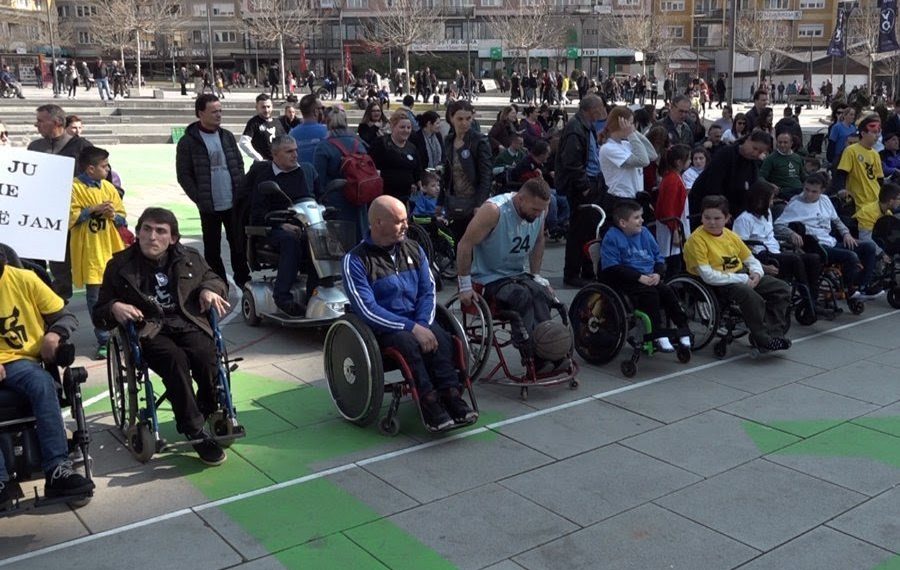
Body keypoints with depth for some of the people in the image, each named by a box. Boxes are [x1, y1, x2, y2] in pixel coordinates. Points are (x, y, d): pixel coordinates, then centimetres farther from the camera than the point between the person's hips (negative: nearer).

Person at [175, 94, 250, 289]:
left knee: (239, 243, 9)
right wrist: (200, 199, -11)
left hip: (235, 203, 3)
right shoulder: (188, 142, -4)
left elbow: (239, 164, 16)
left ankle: (243, 280, 23)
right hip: (210, 207, -3)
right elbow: (183, 175, -4)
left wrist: (241, 189, 4)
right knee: (212, 250, 7)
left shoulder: (227, 136, 9)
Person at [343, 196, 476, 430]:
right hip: (383, 328, -4)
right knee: (408, 343, -35)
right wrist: (411, 327, -23)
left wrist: (423, 324, -12)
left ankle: (451, 396, -30)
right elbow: (368, 310, -16)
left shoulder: (413, 249, 11)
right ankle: (430, 403, -32)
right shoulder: (356, 260, -7)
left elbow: (428, 291, 8)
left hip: (418, 321, 4)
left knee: (441, 338, -27)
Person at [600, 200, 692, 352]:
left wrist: (657, 273, -5)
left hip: (650, 278, 6)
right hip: (626, 281, -6)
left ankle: (683, 329, -10)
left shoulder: (644, 233, 13)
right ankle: (658, 335, -25)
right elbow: (612, 268, -17)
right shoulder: (612, 238, -8)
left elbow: (659, 257, 18)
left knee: (667, 292, -18)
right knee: (649, 293, -29)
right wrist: (640, 277, -21)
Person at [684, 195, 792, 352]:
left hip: (742, 276, 8)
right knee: (750, 295, -34)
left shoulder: (730, 235, 10)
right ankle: (763, 339, -18)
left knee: (782, 289, 0)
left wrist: (756, 273, -7)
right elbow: (708, 276, -22)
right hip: (718, 284, -8)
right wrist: (743, 279, -20)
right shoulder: (697, 239, -14)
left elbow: (751, 259, 18)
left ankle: (773, 333, 0)